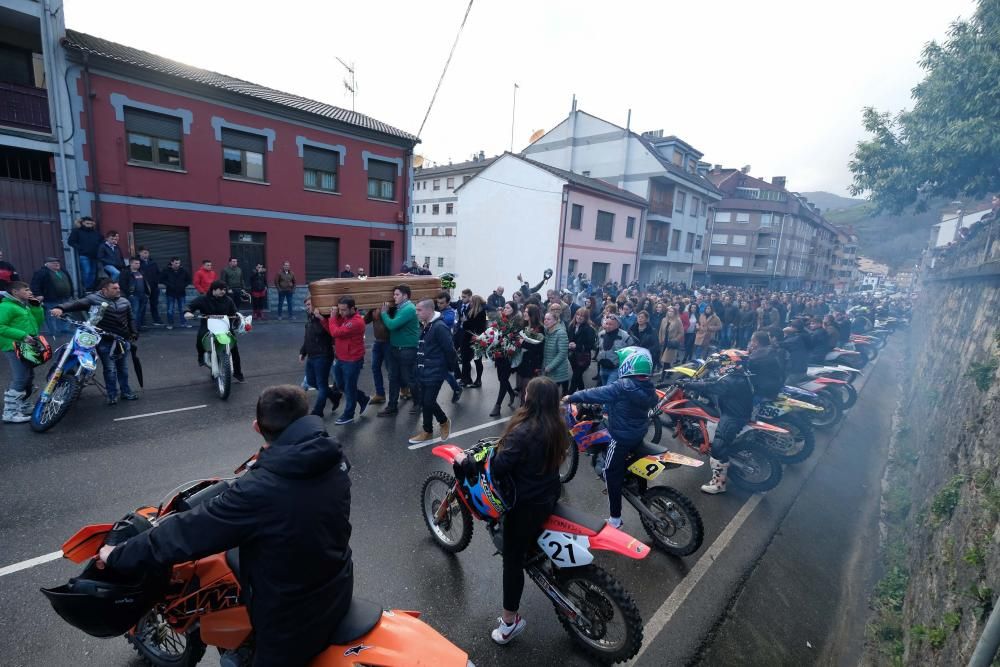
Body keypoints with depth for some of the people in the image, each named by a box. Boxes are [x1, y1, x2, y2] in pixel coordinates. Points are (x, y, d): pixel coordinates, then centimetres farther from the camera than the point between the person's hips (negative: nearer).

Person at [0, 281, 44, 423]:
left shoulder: (24, 305, 17)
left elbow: (38, 322, 15)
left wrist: (36, 306, 5)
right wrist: (22, 335, -24)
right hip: (15, 347, -10)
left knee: (28, 377, 18)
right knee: (19, 380, -12)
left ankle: (22, 406, 31)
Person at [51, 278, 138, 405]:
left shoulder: (124, 301, 9)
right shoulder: (94, 299, -6)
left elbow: (130, 319, 17)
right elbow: (77, 304, -19)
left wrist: (134, 333, 10)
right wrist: (61, 308, -38)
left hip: (123, 340, 4)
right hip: (105, 341, -4)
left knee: (123, 368, 14)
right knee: (110, 369, 0)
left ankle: (126, 392, 26)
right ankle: (112, 395, 14)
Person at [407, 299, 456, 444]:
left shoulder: (439, 327, -20)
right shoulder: (424, 326, 10)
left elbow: (450, 349, -19)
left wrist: (452, 367, -10)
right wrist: (418, 368, 17)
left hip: (435, 373, -9)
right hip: (423, 372, 9)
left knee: (429, 402, -6)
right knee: (424, 401, 12)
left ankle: (444, 422, 22)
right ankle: (428, 431, 26)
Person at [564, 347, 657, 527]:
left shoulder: (622, 386, -26)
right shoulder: (650, 388, -3)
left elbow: (596, 394, -21)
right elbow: (653, 403, 17)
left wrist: (572, 397, -10)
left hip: (621, 438, -8)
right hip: (639, 436, 8)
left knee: (612, 474, 4)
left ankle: (615, 518, 11)